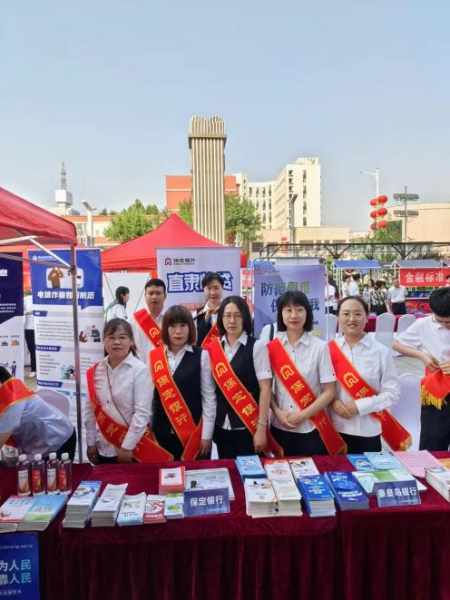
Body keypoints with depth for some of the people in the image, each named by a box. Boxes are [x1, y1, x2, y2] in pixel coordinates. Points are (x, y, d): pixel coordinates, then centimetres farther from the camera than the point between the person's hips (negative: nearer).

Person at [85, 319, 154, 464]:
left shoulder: (140, 370, -13)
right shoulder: (95, 372, 1)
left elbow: (142, 412, -15)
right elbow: (90, 410, 7)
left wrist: (127, 447, -14)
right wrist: (91, 443, 8)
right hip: (103, 449, 4)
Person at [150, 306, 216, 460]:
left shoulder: (201, 356, -6)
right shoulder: (153, 357, 2)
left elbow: (209, 397, -5)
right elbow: (149, 396, 7)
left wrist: (207, 435, -6)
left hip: (193, 432, -2)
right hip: (162, 431, 2)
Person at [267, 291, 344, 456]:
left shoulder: (320, 347, -7)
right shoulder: (272, 348, -1)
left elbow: (329, 391, -6)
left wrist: (303, 415, -13)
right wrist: (277, 412, -9)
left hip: (311, 429, -2)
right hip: (280, 427, 2)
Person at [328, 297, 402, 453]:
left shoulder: (381, 351, -8)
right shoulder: (329, 349, -3)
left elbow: (393, 393, -6)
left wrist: (360, 406, -16)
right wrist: (333, 402, -13)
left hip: (368, 430, -1)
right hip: (336, 428, 2)